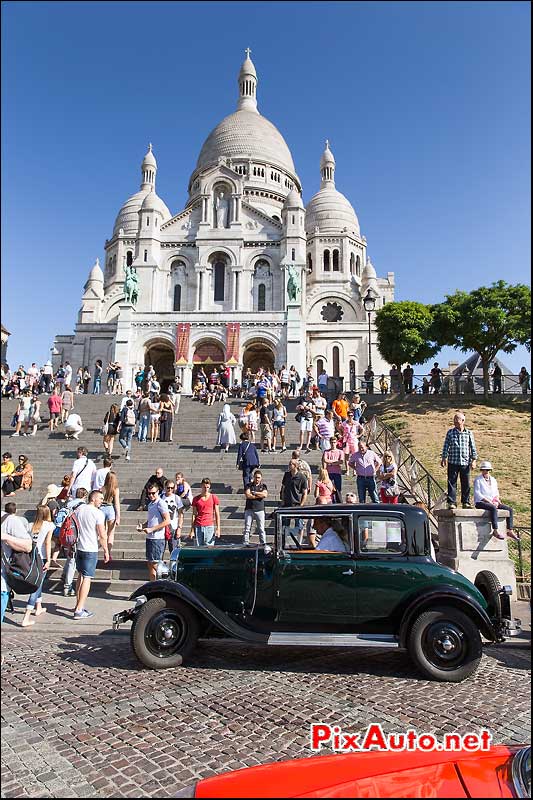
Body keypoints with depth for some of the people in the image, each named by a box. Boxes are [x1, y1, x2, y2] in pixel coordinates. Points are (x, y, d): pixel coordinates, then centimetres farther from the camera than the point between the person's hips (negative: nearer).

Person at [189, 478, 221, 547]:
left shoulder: (214, 498, 5)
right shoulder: (196, 499, 8)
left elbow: (217, 514, 5)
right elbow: (194, 515, 9)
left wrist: (218, 529, -3)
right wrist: (192, 530, 4)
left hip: (209, 526, -1)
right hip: (198, 527, 1)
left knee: (209, 547, -6)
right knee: (198, 547, 0)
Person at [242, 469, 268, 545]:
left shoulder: (263, 486, 9)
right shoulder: (248, 485, 7)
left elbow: (265, 494, -9)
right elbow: (247, 495, -9)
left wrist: (254, 493, -7)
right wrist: (259, 495, -7)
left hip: (260, 510, 0)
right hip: (249, 509, 0)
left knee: (261, 528, 3)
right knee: (247, 528, 0)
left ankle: (263, 544, 7)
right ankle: (245, 544, 4)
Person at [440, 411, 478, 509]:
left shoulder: (469, 433, 7)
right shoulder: (450, 432, 5)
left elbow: (473, 447, 9)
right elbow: (446, 446, 6)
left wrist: (473, 460, 3)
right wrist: (444, 458, -1)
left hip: (465, 462, 1)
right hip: (453, 462, -1)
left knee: (466, 484, 6)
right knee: (452, 483, -2)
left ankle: (466, 502, 17)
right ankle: (452, 502, 3)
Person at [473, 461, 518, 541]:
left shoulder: (493, 480, 17)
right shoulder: (477, 480, -3)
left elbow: (496, 493, 18)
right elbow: (477, 494, -11)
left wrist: (496, 501, -4)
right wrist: (489, 501, -18)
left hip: (493, 503, 7)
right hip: (480, 503, -7)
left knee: (509, 509, -7)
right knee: (493, 508, -37)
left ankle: (510, 531, -7)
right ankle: (495, 531, -40)